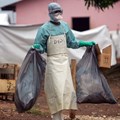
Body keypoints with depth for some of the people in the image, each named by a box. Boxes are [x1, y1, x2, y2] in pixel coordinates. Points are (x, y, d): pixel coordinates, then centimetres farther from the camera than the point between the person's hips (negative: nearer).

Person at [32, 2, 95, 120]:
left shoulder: (64, 26, 7)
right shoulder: (44, 29, -9)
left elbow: (71, 43, 19)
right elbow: (39, 46, -6)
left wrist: (85, 43, 13)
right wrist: (36, 47, -28)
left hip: (64, 61, 6)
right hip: (53, 61, -6)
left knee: (66, 87, 4)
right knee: (56, 89, -8)